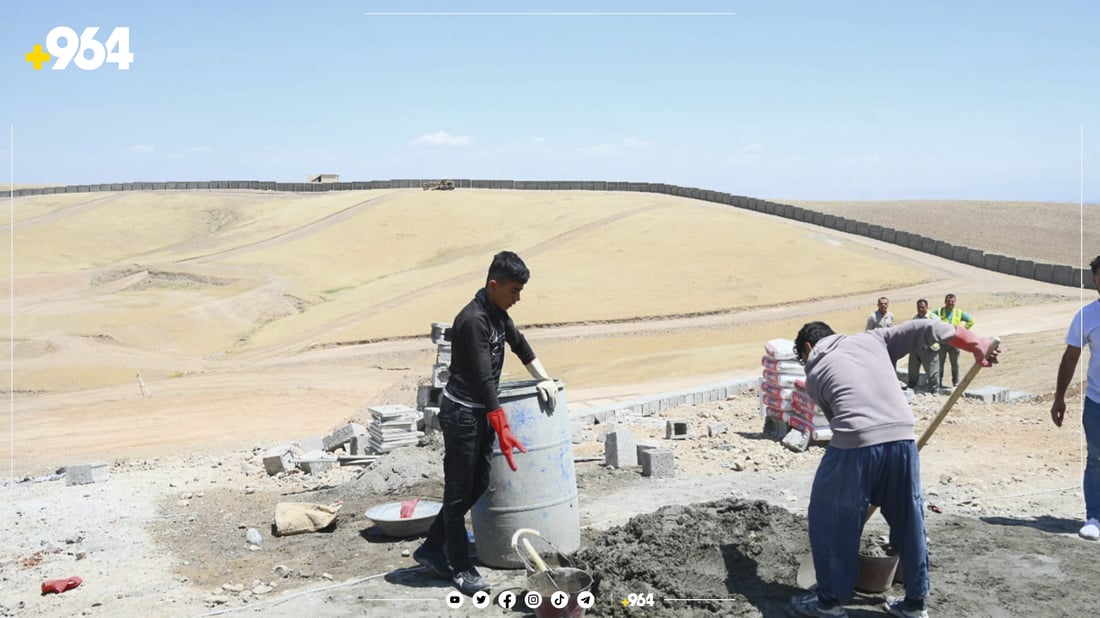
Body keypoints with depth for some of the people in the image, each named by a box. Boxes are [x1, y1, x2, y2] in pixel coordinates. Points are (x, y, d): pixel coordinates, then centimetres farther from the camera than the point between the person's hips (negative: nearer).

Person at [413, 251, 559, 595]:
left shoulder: (497, 313, 6)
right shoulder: (473, 320, -23)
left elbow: (519, 344, 23)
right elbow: (484, 380, -26)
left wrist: (544, 380, 15)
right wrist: (503, 431, -26)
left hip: (482, 411, 10)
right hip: (461, 413, -10)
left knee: (477, 486, 13)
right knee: (459, 492, 0)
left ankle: (431, 549, 24)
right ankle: (461, 568, 11)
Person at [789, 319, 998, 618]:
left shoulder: (814, 375, 16)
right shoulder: (871, 339, 23)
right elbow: (925, 329, 16)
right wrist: (977, 344, 20)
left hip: (854, 445, -3)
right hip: (902, 439, 4)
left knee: (831, 520, 14)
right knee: (909, 520, 19)